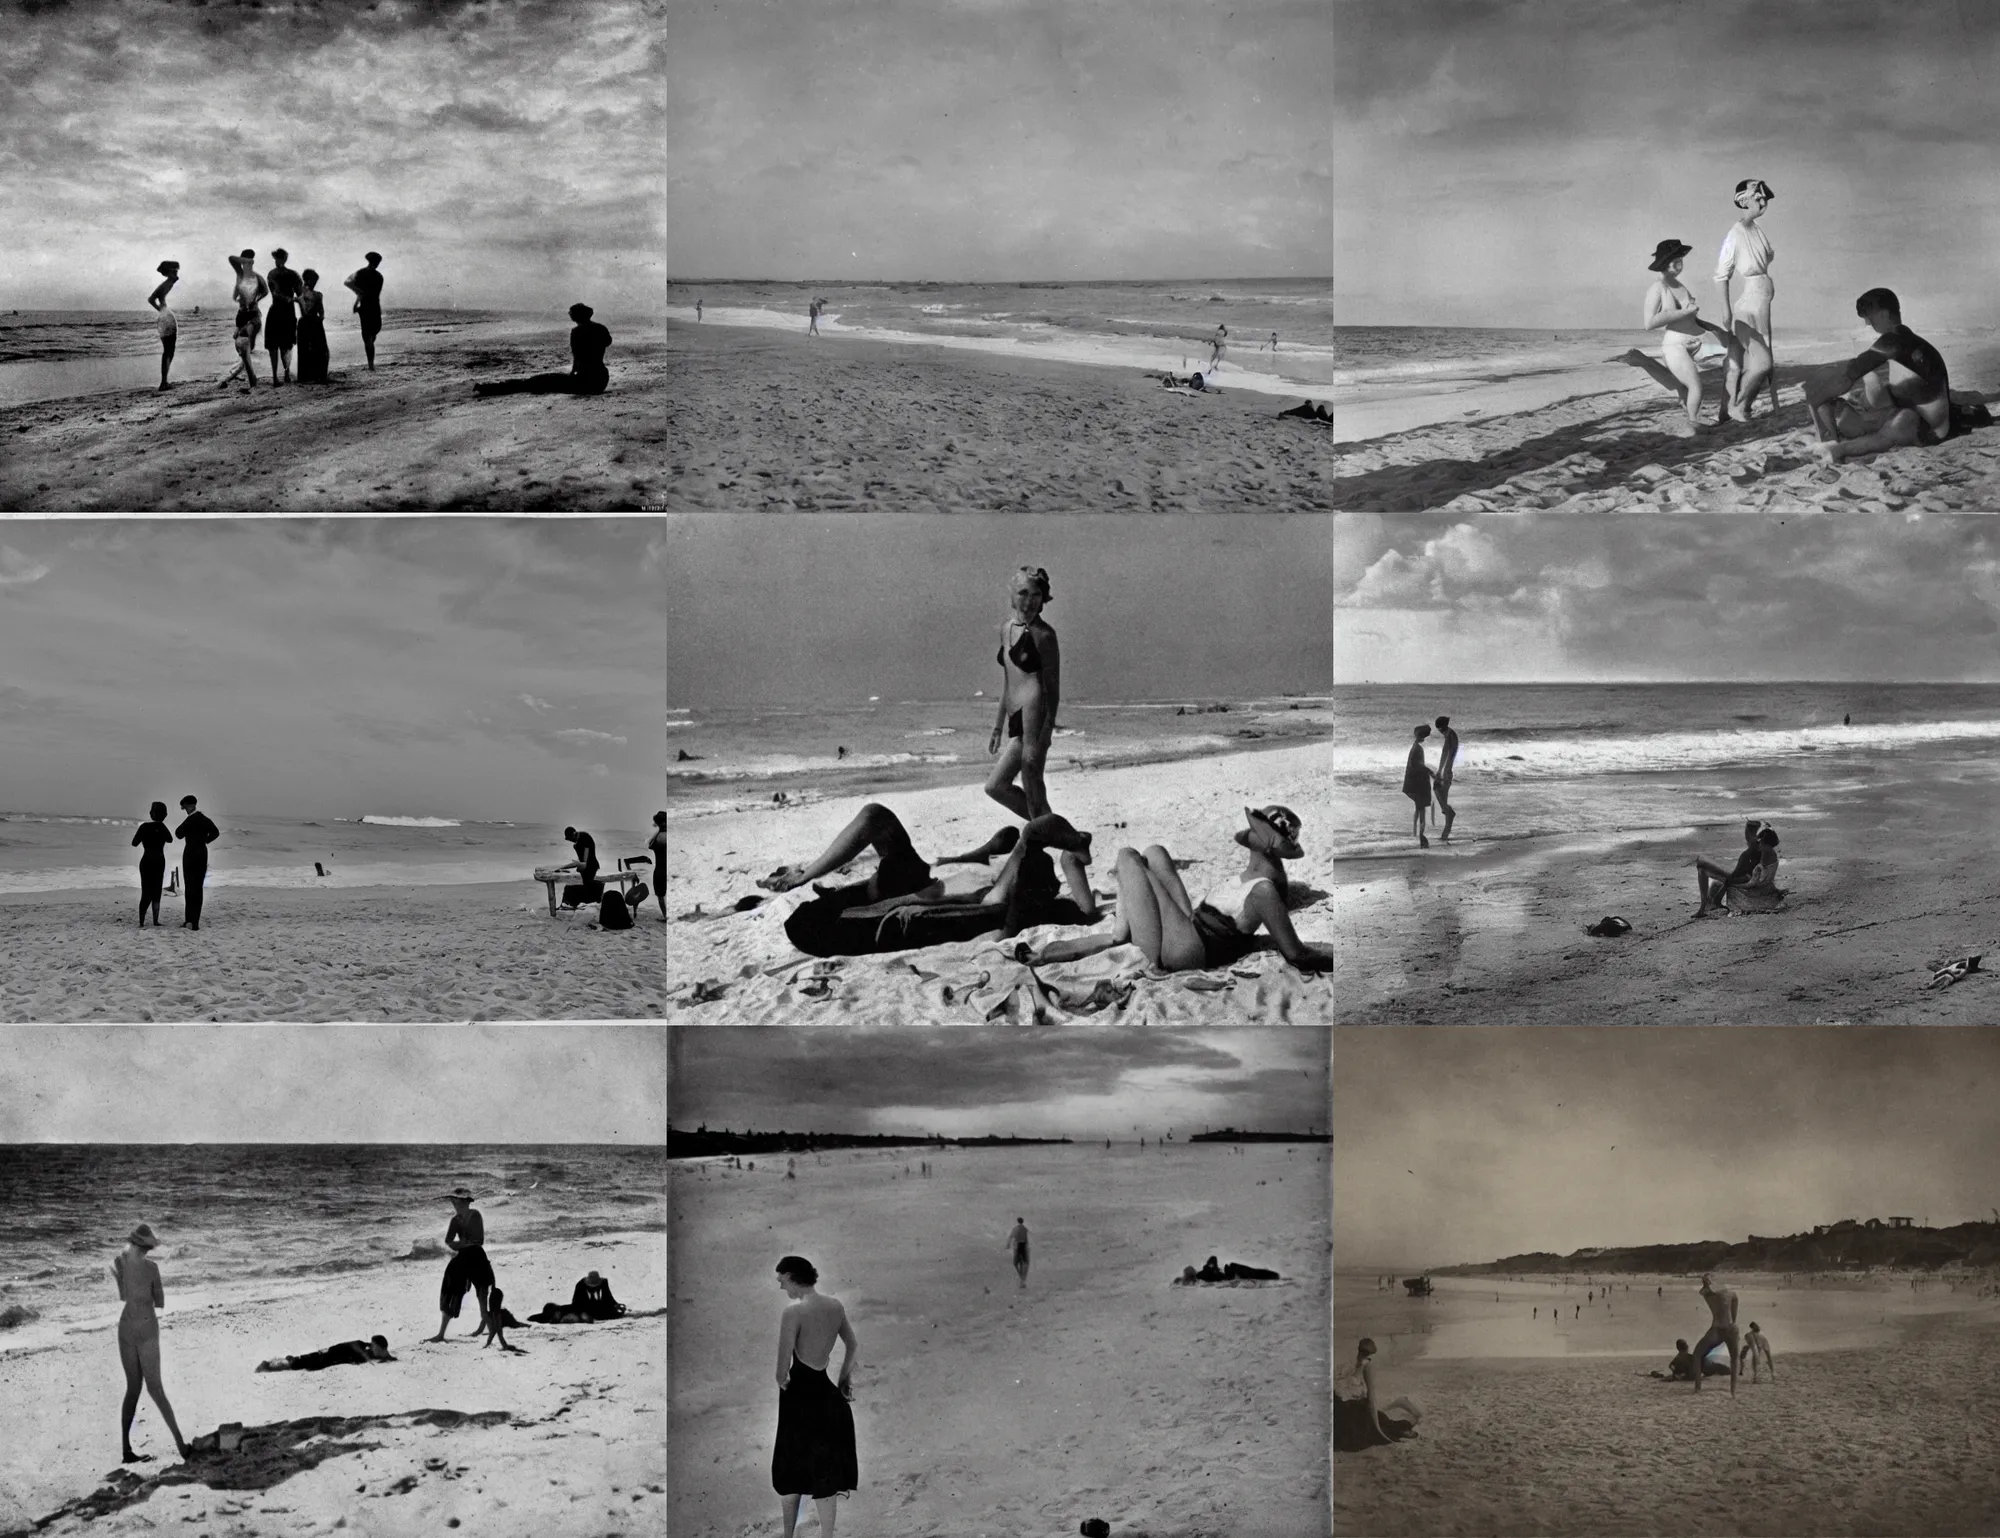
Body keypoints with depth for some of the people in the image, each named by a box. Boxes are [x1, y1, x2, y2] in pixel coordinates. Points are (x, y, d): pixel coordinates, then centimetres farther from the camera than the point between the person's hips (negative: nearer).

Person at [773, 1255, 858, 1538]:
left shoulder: (793, 1311, -17)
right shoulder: (835, 1306, 2)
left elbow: (783, 1366, -18)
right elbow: (854, 1346, 15)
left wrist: (782, 1381, 2)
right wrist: (845, 1377, 27)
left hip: (800, 1393, -5)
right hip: (827, 1394, 5)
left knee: (790, 1470, 12)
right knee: (824, 1471, 11)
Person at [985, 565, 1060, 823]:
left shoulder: (1043, 635, -8)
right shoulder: (1006, 626, 15)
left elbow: (1053, 688, -9)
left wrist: (1047, 732, -18)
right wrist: (998, 725, 24)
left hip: (1035, 713, -9)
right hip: (1017, 719, 9)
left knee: (1033, 792, -8)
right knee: (995, 786, 11)